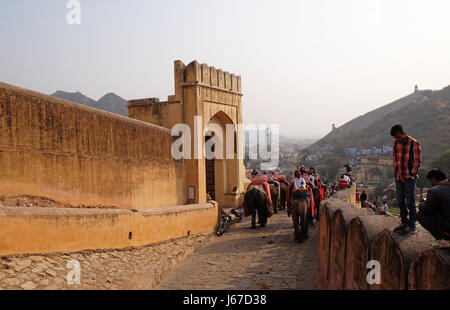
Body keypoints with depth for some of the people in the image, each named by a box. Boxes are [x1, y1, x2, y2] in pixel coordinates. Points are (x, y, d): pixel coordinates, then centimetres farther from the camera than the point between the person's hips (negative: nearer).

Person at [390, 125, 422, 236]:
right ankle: (404, 222, 24)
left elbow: (417, 162, -9)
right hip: (398, 177, 6)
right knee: (400, 202, 12)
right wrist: (396, 172, 3)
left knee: (410, 202, 0)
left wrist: (412, 175, -10)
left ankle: (412, 226, 10)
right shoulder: (396, 142, 6)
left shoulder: (414, 143, -11)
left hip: (409, 177, -6)